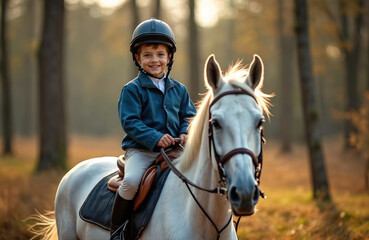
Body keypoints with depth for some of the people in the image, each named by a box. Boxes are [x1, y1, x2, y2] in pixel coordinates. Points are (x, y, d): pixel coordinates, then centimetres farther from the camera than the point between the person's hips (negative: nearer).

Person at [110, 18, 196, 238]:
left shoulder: (179, 90, 13)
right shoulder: (132, 90, -2)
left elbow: (188, 116, 15)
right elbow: (130, 122, -10)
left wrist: (185, 133, -8)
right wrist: (155, 138, -23)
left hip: (173, 151, 4)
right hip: (140, 150, -4)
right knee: (131, 181, -29)